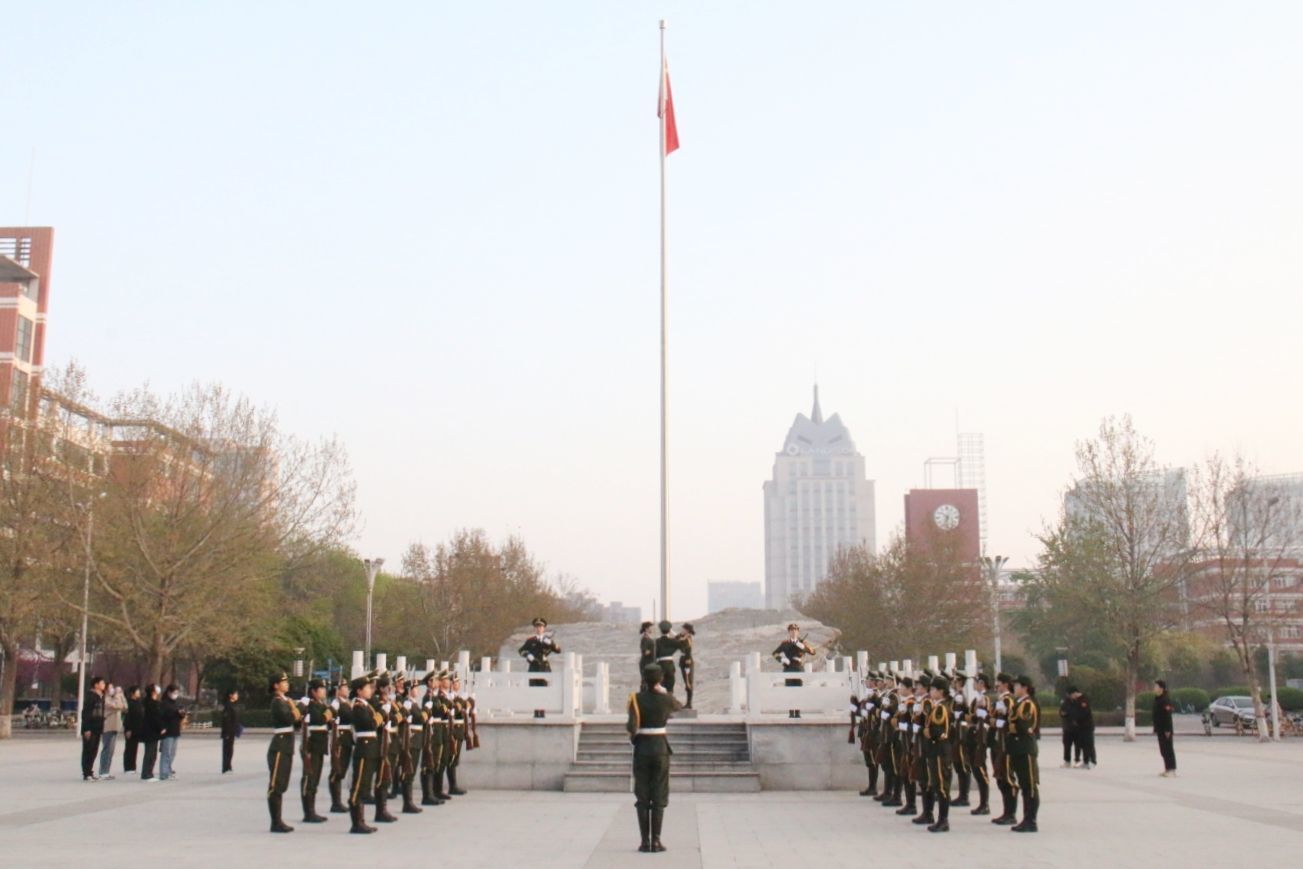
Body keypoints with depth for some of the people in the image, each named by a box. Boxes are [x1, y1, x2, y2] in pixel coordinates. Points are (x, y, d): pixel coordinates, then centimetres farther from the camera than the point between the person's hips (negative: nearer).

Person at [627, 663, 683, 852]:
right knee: (659, 797, 5)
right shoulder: (666, 699, -4)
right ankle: (656, 841, 0)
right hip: (661, 748, 0)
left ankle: (645, 841, 3)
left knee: (642, 797, 6)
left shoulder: (636, 699, -7)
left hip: (642, 748, 0)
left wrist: (630, 731, 3)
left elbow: (632, 726, -18)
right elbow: (679, 707, 20)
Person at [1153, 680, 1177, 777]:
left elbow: (1167, 715, -21)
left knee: (1168, 748, -7)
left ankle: (1172, 770, -5)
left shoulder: (1165, 699, -16)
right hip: (1160, 728, 10)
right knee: (1163, 749, 13)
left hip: (1165, 729, -10)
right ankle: (1167, 769, 20)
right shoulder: (1157, 699, 14)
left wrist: (1167, 730, -24)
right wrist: (1155, 728, 20)